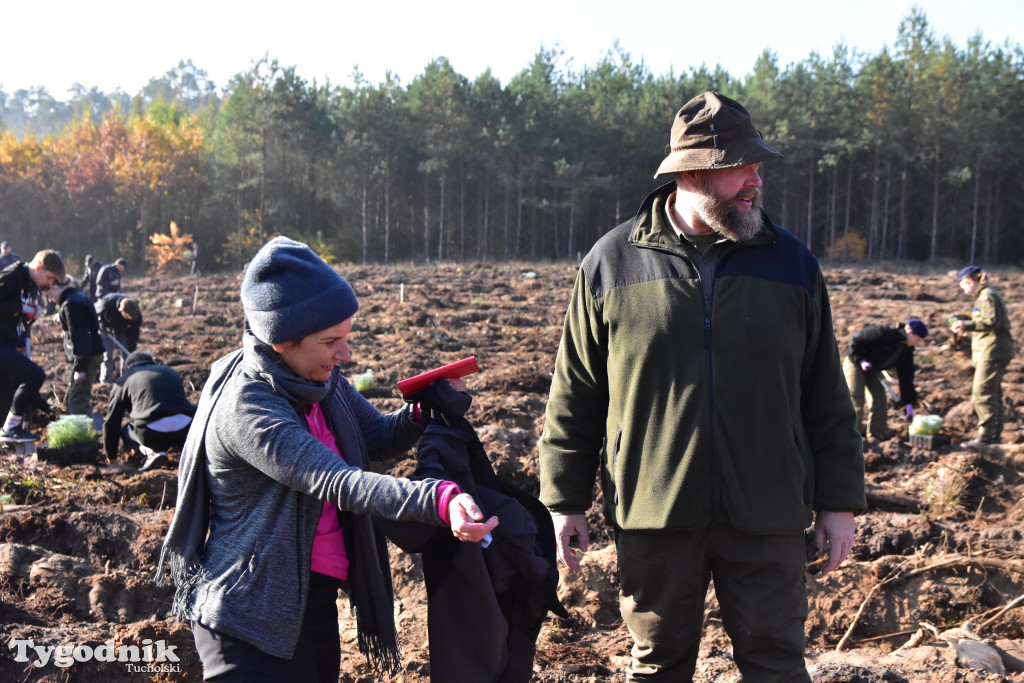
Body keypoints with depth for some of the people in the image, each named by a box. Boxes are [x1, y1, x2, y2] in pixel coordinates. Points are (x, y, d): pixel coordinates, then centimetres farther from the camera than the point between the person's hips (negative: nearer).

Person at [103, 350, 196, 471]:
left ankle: (152, 452, -4)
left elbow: (111, 422, 23)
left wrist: (111, 456, 36)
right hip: (185, 430, 3)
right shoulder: (171, 372, 30)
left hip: (152, 433, -3)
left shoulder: (124, 380, 20)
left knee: (126, 432, 27)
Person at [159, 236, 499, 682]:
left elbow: (378, 439, 12)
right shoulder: (245, 409, -25)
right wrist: (438, 500, -47)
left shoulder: (321, 381, 1)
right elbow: (337, 483, -35)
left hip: (314, 601, 8)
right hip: (255, 617, -8)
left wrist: (425, 410, -9)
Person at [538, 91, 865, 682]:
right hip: (652, 517, 0)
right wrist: (564, 500, 3)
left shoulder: (792, 263, 5)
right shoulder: (611, 262, 0)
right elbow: (574, 395, 4)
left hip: (767, 520, 1)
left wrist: (839, 501, 6)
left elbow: (827, 398, 8)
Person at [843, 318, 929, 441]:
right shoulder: (883, 333, -29)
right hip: (855, 363, -8)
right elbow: (855, 339, -25)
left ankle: (877, 434, 16)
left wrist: (908, 402, -5)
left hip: (873, 370, 8)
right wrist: (861, 359, -29)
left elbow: (906, 376, -2)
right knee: (855, 400, -12)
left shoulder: (907, 350, -5)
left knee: (879, 401, 4)